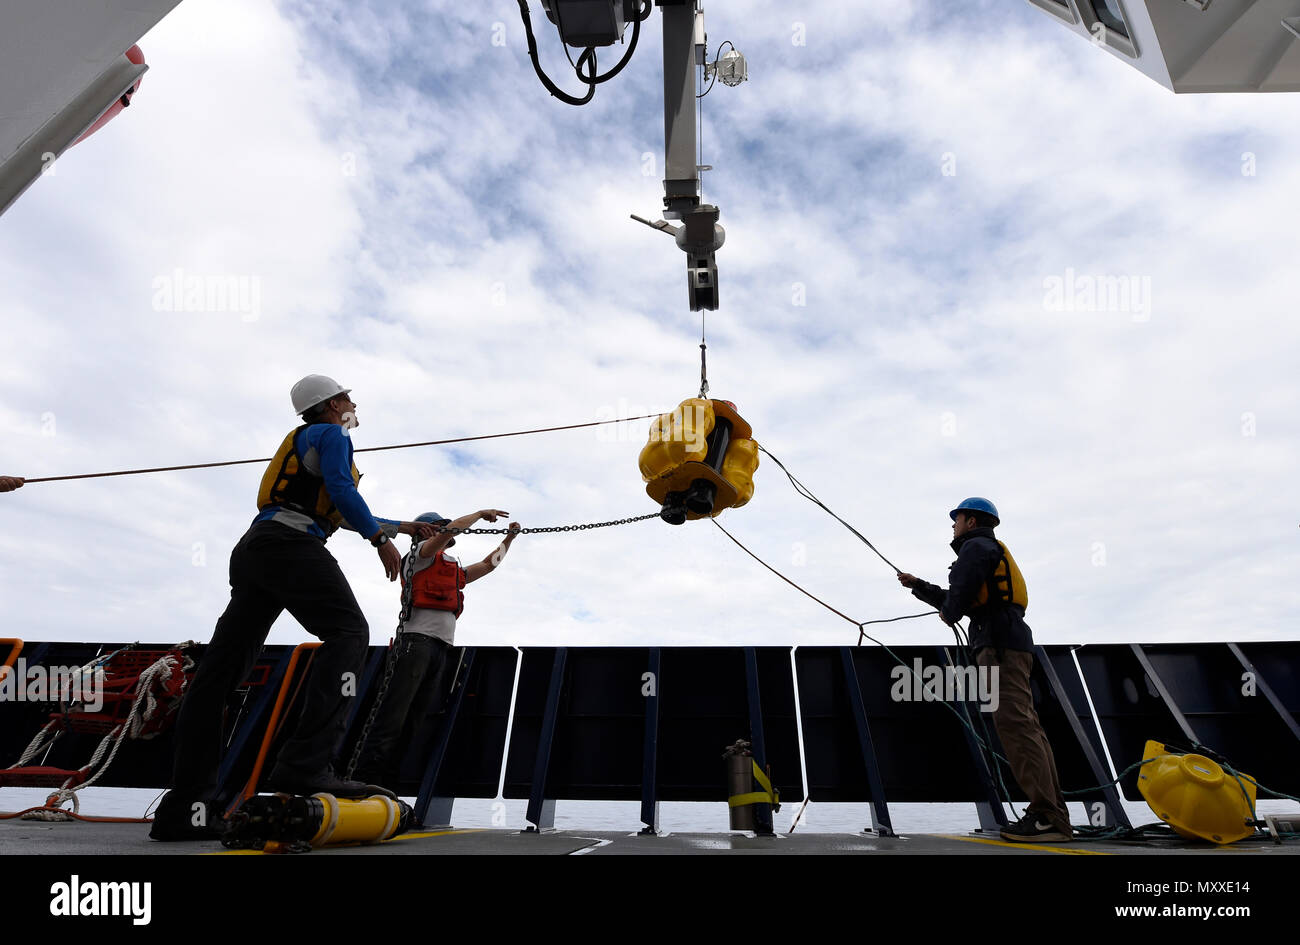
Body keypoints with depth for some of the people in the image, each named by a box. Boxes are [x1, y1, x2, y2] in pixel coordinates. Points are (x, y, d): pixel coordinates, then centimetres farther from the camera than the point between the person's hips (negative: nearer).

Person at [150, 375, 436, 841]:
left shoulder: (304, 438, 34)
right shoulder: (331, 434, 5)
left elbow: (346, 515, 37)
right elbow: (342, 492, -13)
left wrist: (405, 526, 41)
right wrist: (382, 540, -7)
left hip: (253, 551, 10)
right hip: (291, 544, -10)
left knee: (221, 670, 3)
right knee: (348, 631, -15)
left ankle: (183, 809, 6)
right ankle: (304, 764, -28)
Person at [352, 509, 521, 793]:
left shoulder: (453, 571, 31)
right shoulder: (421, 552, 9)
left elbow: (489, 564, 38)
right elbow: (452, 529, -6)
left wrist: (509, 539, 36)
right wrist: (482, 513, 6)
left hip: (441, 648, 8)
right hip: (417, 639, -7)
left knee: (414, 720, 0)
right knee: (394, 714, -14)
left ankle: (387, 783, -1)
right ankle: (366, 777, -15)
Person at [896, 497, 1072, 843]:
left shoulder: (976, 546, -2)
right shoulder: (992, 551, 30)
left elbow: (959, 594, -15)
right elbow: (953, 599, 33)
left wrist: (949, 613, 6)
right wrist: (917, 585, 38)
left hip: (1000, 644, -10)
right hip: (1011, 645, 10)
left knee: (1015, 725, -14)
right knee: (1025, 727, 7)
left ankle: (1048, 817, -15)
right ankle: (1053, 813, 8)